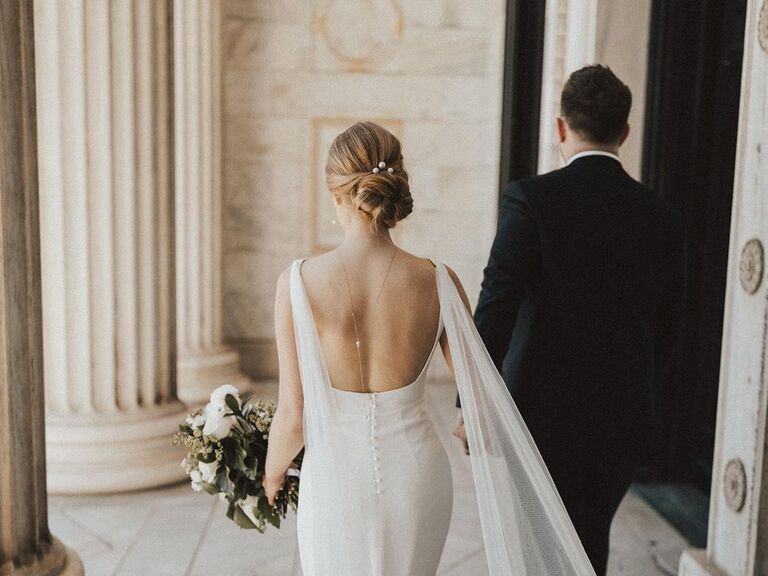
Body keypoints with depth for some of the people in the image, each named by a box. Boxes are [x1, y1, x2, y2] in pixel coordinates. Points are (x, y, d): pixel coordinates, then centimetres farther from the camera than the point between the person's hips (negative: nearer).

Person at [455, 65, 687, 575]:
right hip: (621, 417, 4)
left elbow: (496, 308, -16)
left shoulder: (531, 198, -11)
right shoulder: (663, 216, 1)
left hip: (541, 408, -4)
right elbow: (667, 327, 8)